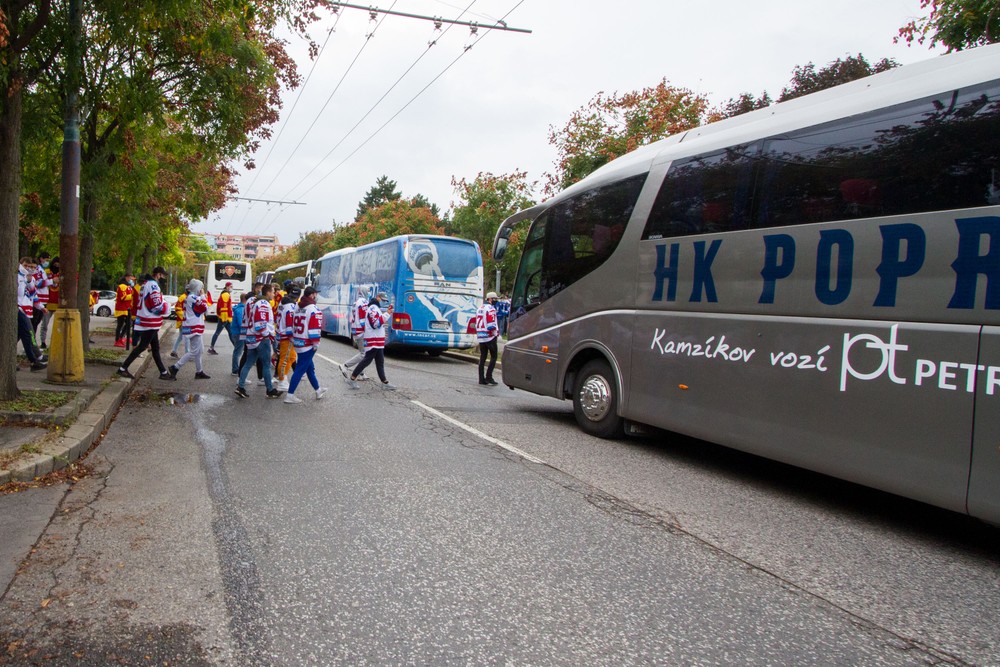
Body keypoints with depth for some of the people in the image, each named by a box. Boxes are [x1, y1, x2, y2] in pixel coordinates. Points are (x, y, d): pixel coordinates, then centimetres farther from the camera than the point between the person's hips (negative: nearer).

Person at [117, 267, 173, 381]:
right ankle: (123, 368, 2)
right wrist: (166, 306, -2)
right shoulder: (153, 285, -17)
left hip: (147, 321, 10)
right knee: (142, 346, -3)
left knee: (155, 348, 12)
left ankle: (163, 372, 17)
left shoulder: (146, 284, 15)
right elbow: (158, 306, -20)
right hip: (150, 322, -10)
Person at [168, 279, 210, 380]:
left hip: (193, 327, 11)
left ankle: (199, 372, 22)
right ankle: (174, 368, -8)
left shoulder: (190, 297, 16)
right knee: (194, 352, -8)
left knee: (198, 351, 16)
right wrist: (203, 296, -9)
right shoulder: (194, 298, -16)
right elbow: (205, 308, -17)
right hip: (194, 328, -11)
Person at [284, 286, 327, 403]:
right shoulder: (314, 310, -14)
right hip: (308, 345, -9)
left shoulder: (297, 309, 12)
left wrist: (293, 340, 25)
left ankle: (318, 390, 32)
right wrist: (316, 344, -11)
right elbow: (315, 328, -18)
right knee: (300, 369, -4)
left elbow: (293, 326, 18)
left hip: (298, 343, 9)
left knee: (310, 367, 19)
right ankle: (290, 395, -3)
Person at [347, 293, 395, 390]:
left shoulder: (375, 308, 19)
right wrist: (387, 314, -22)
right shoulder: (373, 308, -14)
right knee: (367, 360, -7)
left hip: (377, 340, 11)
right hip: (373, 340, -11)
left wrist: (388, 313, 12)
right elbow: (376, 323, -23)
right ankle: (352, 379, 0)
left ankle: (384, 382, 13)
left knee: (380, 361, 10)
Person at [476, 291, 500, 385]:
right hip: (489, 336, -8)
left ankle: (481, 378, 9)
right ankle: (489, 377, -6)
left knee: (482, 357, 9)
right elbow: (491, 325, -18)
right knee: (493, 357, -1)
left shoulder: (480, 308, 17)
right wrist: (496, 332, -5)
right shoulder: (491, 309, -12)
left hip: (480, 337, 8)